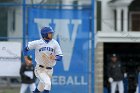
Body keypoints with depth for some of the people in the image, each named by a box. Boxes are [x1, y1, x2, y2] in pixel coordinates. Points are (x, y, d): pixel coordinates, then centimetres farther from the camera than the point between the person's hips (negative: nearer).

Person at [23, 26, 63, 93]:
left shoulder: (55, 43, 0)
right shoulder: (37, 43, -5)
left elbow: (60, 57, -3)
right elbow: (26, 48, 9)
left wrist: (55, 57, -25)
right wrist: (26, 59, -2)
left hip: (49, 70, 4)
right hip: (40, 69, -4)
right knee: (47, 84, -25)